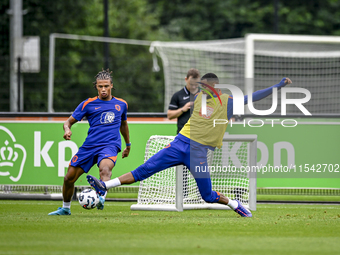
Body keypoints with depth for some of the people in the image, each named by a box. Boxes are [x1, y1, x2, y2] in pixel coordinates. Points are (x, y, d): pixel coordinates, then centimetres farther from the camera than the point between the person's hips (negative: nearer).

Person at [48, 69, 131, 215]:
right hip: (89, 147, 2)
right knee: (69, 178, 3)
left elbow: (123, 124, 32)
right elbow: (69, 121, 8)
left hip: (110, 146, -2)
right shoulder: (88, 104, 6)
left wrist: (128, 145, 40)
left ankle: (101, 199, -55)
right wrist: (67, 130, -15)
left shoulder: (121, 104, 13)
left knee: (105, 168, -36)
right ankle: (65, 208, 27)